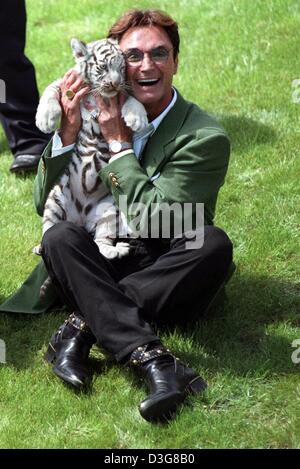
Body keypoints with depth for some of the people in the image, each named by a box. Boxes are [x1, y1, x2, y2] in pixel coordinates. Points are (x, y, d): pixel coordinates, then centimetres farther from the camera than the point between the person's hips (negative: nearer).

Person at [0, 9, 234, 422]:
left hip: (170, 275, -2)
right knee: (59, 236, -27)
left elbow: (154, 219, -17)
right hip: (106, 266, 3)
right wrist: (68, 131, -11)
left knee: (214, 243, -32)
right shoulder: (99, 115, 5)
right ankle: (154, 360, -42)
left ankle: (85, 322, -31)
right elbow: (44, 203, 3)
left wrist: (119, 143, -12)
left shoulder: (205, 137, -8)